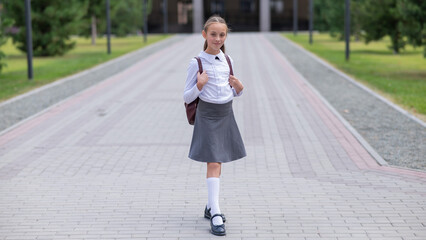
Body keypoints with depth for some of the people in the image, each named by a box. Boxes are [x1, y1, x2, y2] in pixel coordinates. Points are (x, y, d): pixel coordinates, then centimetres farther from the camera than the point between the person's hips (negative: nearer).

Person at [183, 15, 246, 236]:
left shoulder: (228, 61, 6)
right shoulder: (197, 63, -9)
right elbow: (187, 98, -6)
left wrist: (239, 87, -7)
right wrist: (199, 85, -24)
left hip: (226, 115, 5)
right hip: (207, 115, -5)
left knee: (218, 162, 13)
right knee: (213, 162, -13)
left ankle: (211, 207, 26)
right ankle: (216, 215, -14)